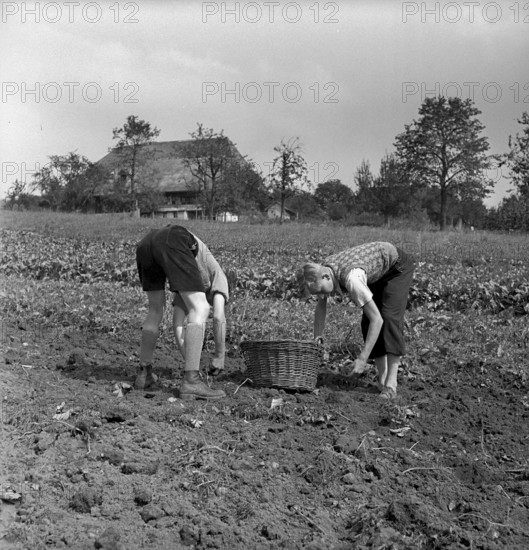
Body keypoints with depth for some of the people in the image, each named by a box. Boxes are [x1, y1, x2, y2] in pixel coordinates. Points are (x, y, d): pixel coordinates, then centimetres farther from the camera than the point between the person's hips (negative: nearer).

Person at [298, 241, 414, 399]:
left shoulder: (352, 279, -44)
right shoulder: (320, 272, -20)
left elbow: (377, 319, -41)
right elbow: (321, 307, -1)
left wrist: (362, 359, -39)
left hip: (398, 266, -7)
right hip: (377, 273, 7)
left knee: (390, 317, -22)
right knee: (367, 321, -5)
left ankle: (391, 382, -22)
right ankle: (382, 376, 5)